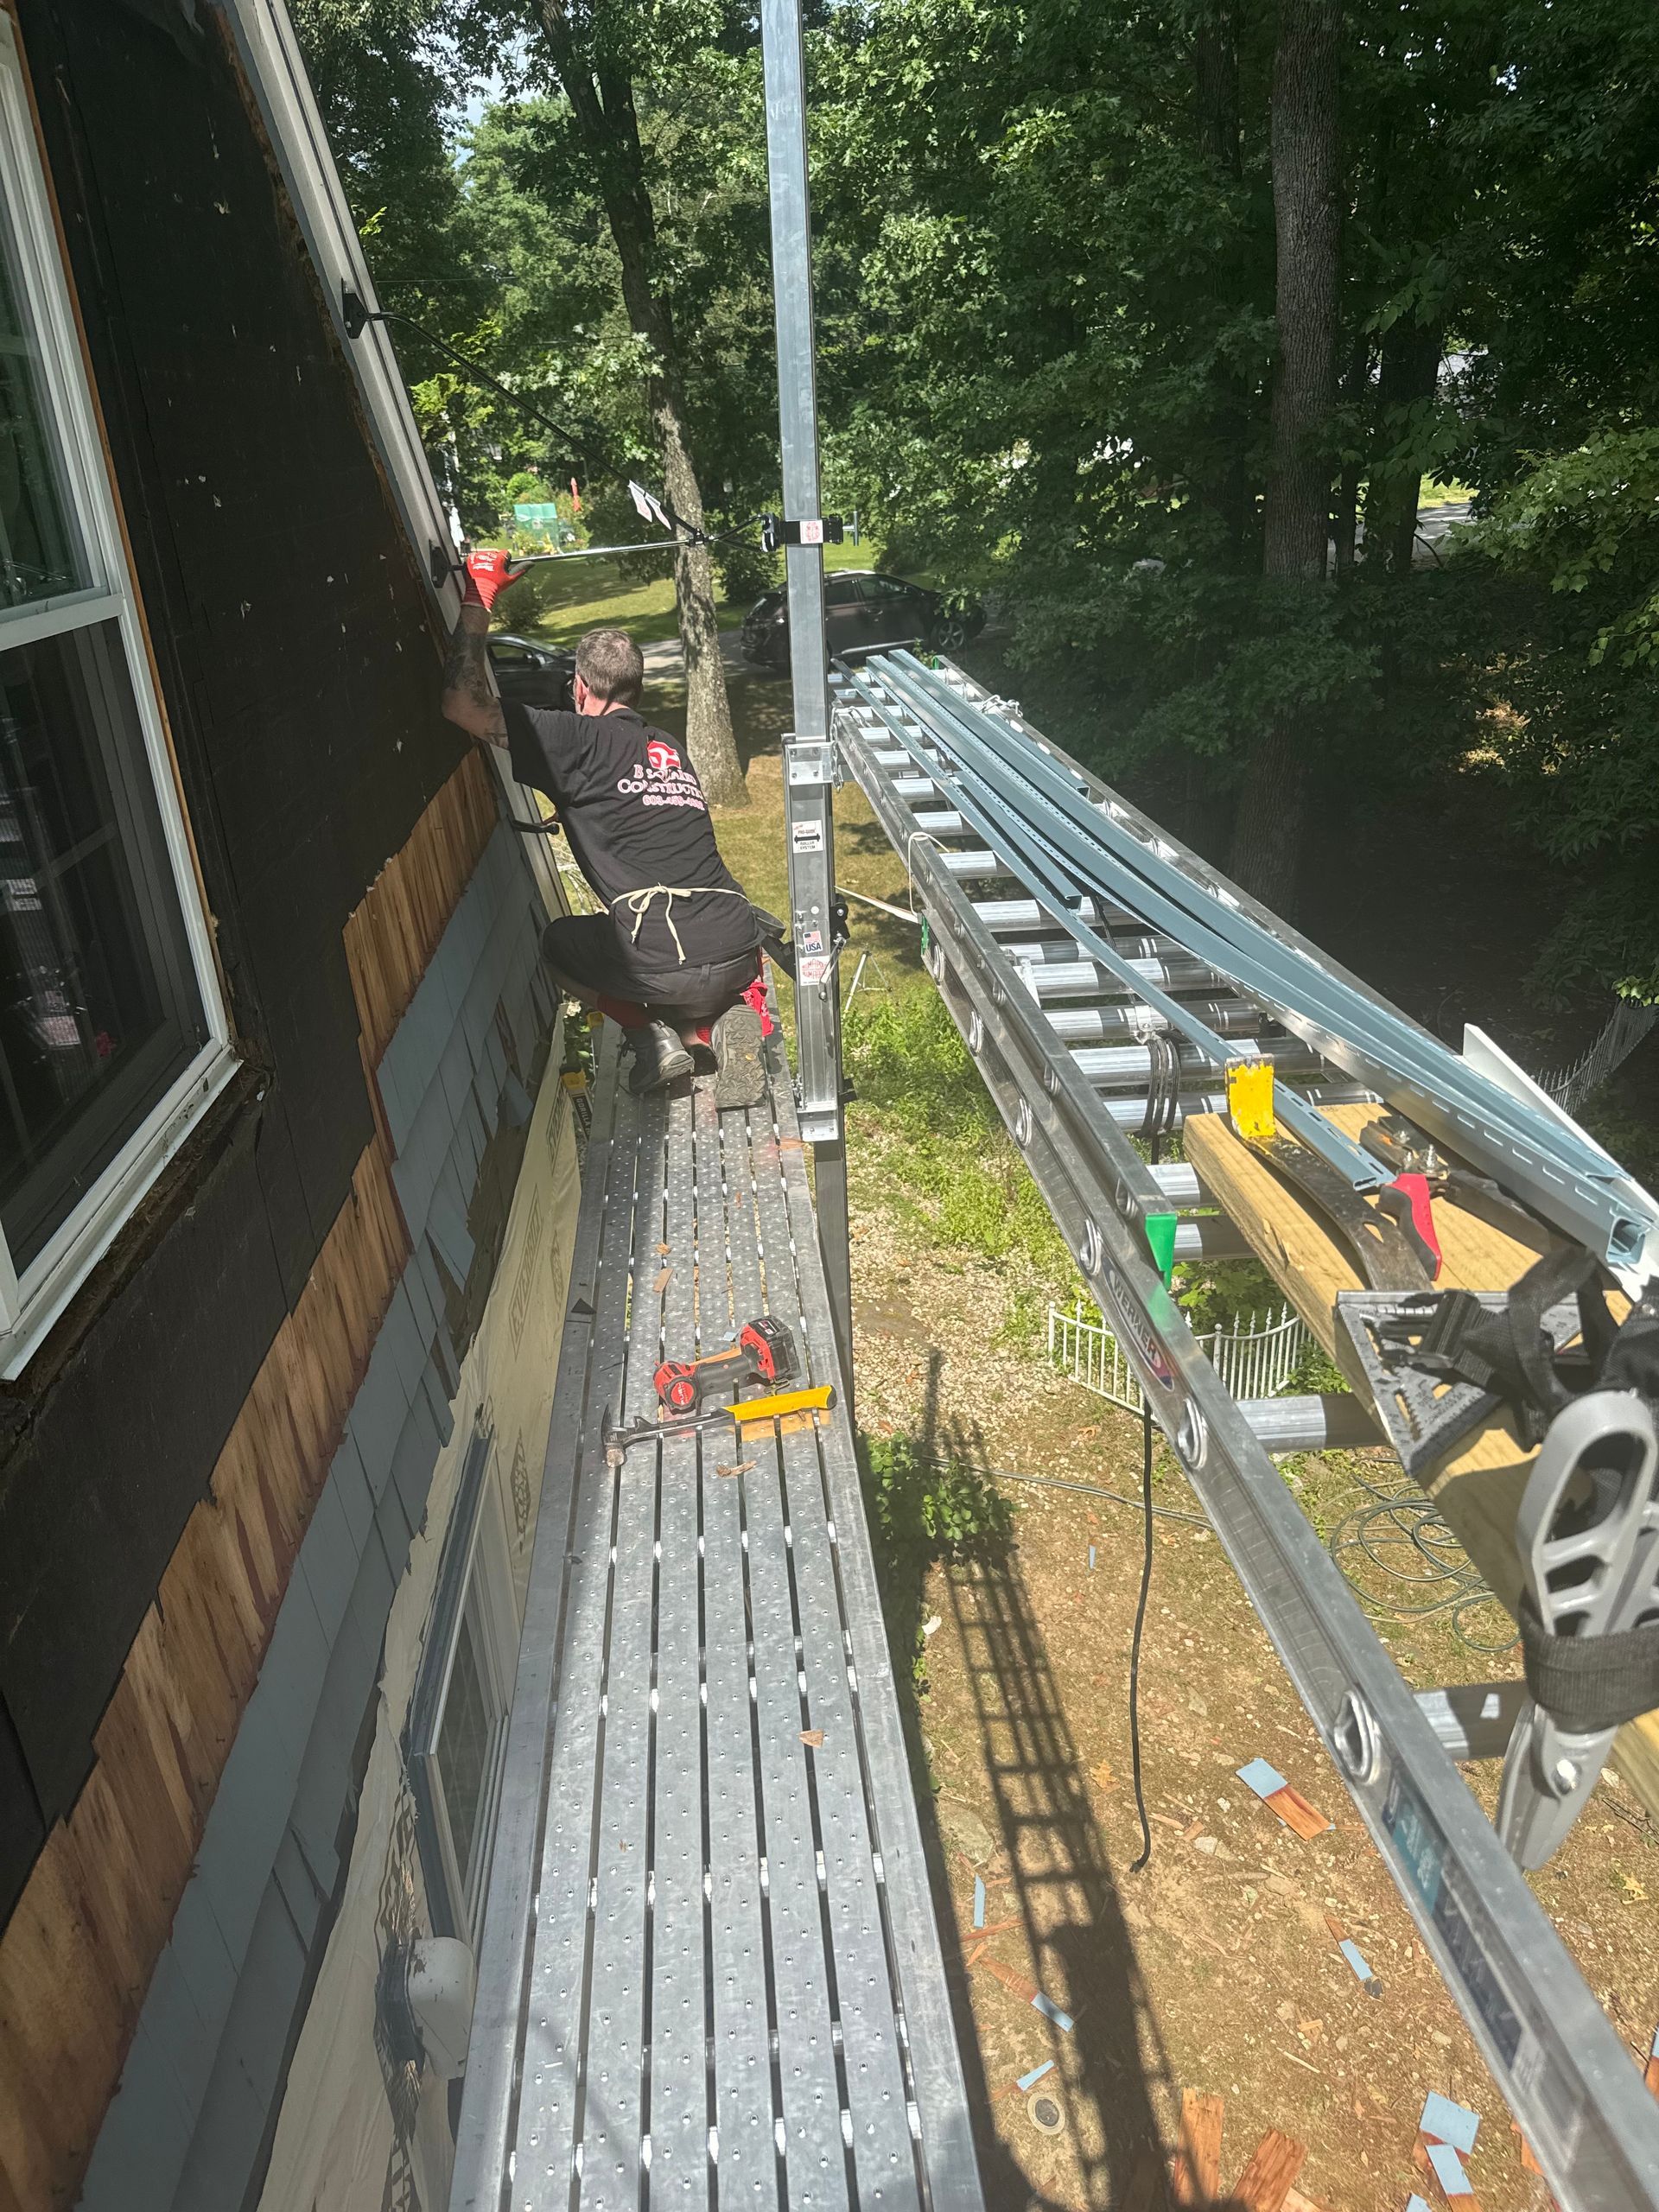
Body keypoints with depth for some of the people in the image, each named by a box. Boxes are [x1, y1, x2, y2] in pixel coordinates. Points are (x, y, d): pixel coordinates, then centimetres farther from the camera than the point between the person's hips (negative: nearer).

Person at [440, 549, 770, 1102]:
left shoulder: (581, 739, 0)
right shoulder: (670, 749, 21)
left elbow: (463, 703, -4)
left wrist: (478, 597, 7)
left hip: (668, 968, -5)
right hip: (740, 953, 5)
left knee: (557, 943, 26)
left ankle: (653, 1034, 7)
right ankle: (731, 1016, 7)